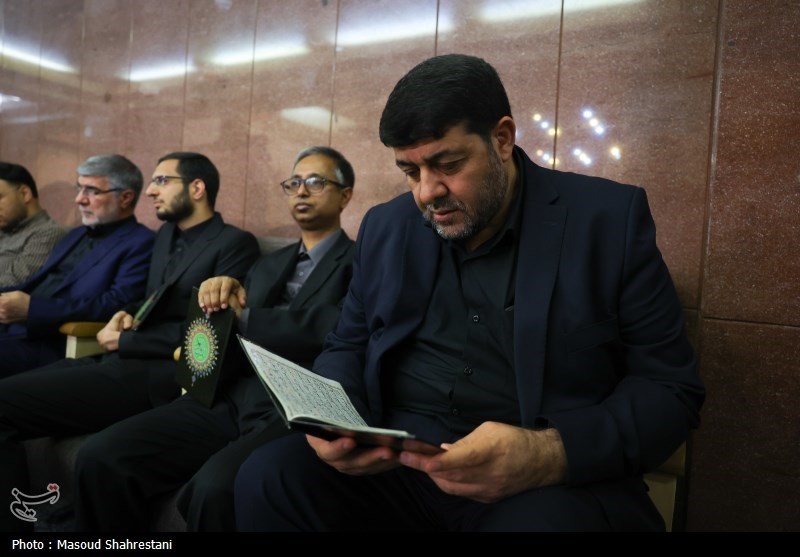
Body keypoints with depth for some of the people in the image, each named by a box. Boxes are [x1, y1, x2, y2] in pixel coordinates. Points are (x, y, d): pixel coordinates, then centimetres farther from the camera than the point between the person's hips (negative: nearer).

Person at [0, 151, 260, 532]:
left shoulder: (235, 243, -8)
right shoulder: (166, 235, 19)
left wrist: (123, 339, -8)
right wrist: (128, 314, 4)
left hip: (156, 376, -9)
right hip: (124, 361, 9)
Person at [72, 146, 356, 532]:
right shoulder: (267, 265, 22)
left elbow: (335, 328, -17)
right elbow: (230, 342, 16)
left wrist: (244, 317, -8)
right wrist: (221, 299, -6)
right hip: (232, 401, 6)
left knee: (213, 488, -32)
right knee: (101, 458, -9)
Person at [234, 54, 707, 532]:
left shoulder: (609, 218, -3)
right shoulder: (385, 227, 9)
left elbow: (670, 386, -5)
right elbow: (347, 346, 14)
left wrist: (553, 455, -22)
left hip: (555, 482, -3)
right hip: (394, 461, 4)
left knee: (546, 517, -35)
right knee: (267, 479, -19)